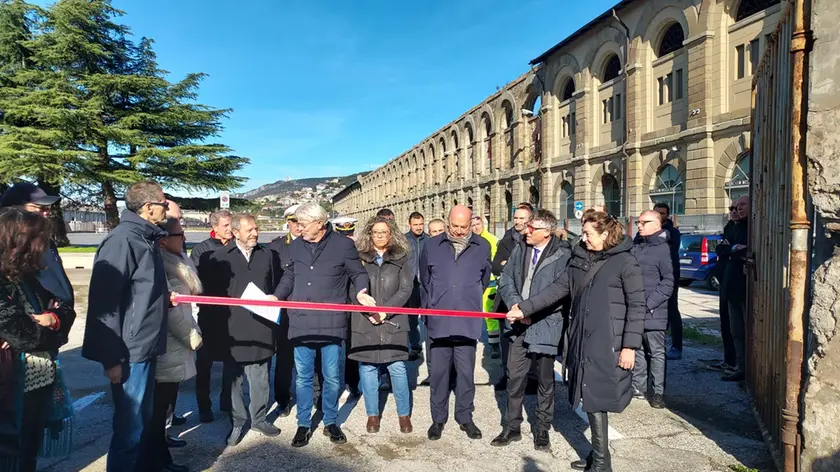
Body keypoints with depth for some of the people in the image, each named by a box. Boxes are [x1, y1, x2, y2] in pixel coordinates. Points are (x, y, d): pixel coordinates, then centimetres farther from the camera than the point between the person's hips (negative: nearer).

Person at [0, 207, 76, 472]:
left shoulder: (27, 277, 8)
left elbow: (66, 308, 8)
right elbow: (23, 334, -24)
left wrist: (53, 319, -15)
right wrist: (53, 326, -5)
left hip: (40, 383, 8)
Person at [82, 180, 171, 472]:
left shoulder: (147, 239, 12)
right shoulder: (122, 241, -17)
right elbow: (105, 301, -19)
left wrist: (165, 298, 12)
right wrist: (112, 357, -18)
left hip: (147, 347, 9)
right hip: (130, 351, -9)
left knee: (143, 420, 18)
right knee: (130, 427, 2)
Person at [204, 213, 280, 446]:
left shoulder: (267, 255, 8)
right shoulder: (219, 257, -1)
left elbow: (275, 286, 12)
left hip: (261, 327, 2)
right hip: (232, 329, -2)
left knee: (260, 378, 11)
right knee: (234, 378, 9)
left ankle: (259, 418, 28)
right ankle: (237, 421, 26)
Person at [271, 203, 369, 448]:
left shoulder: (343, 244, -4)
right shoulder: (295, 246, 7)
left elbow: (359, 274, 4)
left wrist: (361, 291, -15)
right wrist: (276, 296, 3)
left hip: (331, 323, -3)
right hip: (301, 322, 3)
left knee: (331, 376, 9)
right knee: (302, 377, 10)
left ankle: (331, 422, 29)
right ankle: (303, 424, 26)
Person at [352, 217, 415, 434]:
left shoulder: (401, 258, 6)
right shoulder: (359, 257, 7)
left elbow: (406, 289, -1)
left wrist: (385, 311, -11)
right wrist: (367, 309, -12)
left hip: (393, 322, -1)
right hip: (365, 322, 1)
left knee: (397, 368, 1)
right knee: (367, 368, 6)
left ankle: (404, 414, 17)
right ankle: (372, 414, 22)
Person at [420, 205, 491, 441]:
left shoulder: (482, 247, 3)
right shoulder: (432, 245, 3)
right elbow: (425, 281, 14)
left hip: (467, 322, 0)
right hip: (438, 321, 0)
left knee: (466, 371, 8)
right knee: (438, 371, 8)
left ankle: (465, 417, 25)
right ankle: (438, 418, 22)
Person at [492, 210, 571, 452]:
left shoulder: (562, 255, -12)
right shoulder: (520, 249, 5)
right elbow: (506, 280, 5)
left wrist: (530, 310, -20)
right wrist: (516, 305, -11)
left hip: (546, 326, -4)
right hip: (520, 325, 4)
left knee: (545, 381, 11)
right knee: (514, 377, 11)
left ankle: (542, 431, 28)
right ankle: (511, 427, 27)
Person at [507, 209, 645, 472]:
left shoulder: (625, 262, -7)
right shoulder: (580, 259, 11)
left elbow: (637, 305, -9)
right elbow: (557, 289, 10)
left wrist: (630, 346, -13)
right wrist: (525, 308, 4)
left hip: (607, 345, -6)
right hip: (581, 341, 6)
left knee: (597, 398, -2)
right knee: (589, 398, 12)